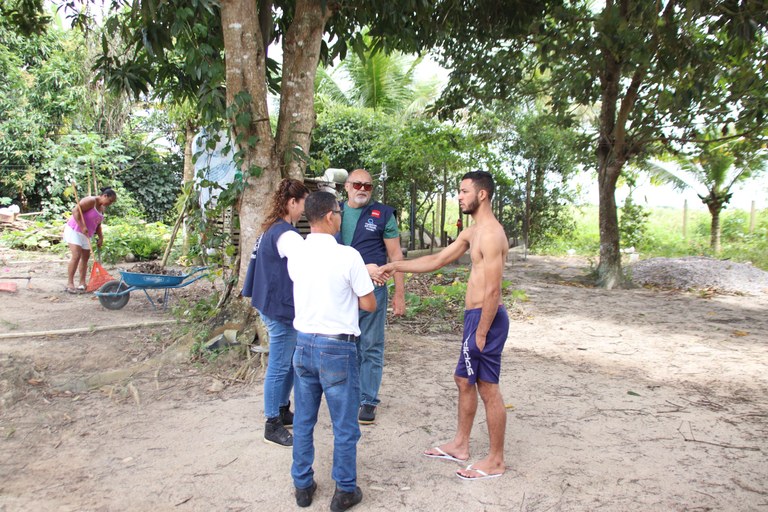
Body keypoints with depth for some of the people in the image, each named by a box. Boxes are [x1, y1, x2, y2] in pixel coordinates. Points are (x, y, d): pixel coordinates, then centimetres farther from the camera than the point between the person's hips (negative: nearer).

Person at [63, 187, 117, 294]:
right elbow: (75, 210, -25)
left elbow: (97, 224, 18)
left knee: (85, 257, 8)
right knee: (76, 256, -16)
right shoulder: (91, 201, -17)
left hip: (86, 234, 9)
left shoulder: (102, 208, 10)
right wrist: (82, 227, -29)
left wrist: (100, 237, 8)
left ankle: (82, 283, 13)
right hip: (74, 230, -9)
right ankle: (70, 284, -13)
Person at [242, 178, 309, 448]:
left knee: (289, 363, 19)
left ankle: (283, 411, 33)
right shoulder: (285, 234, -21)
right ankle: (273, 425, 13)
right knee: (279, 367, 1)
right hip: (281, 310, -10)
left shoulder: (270, 230, 11)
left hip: (274, 305, 10)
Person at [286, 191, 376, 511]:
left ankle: (303, 486, 29)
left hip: (303, 344, 5)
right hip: (337, 348, -5)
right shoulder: (348, 256, -15)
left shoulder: (295, 257, 1)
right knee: (344, 426, 9)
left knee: (303, 421, 17)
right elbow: (369, 305, -10)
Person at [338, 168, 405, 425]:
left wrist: (399, 294, -5)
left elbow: (396, 256, -1)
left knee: (371, 348, 4)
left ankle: (368, 400, 16)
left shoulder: (383, 215, -1)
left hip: (372, 289, -3)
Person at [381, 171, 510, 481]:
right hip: (474, 315, 11)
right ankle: (460, 445, 34)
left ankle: (495, 461, 14)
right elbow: (437, 260, 18)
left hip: (486, 318, -11)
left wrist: (481, 333, -20)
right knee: (464, 380, 19)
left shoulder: (491, 234, -19)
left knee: (488, 389, 0)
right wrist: (396, 266, 14)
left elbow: (492, 290, -22)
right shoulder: (472, 232, 14)